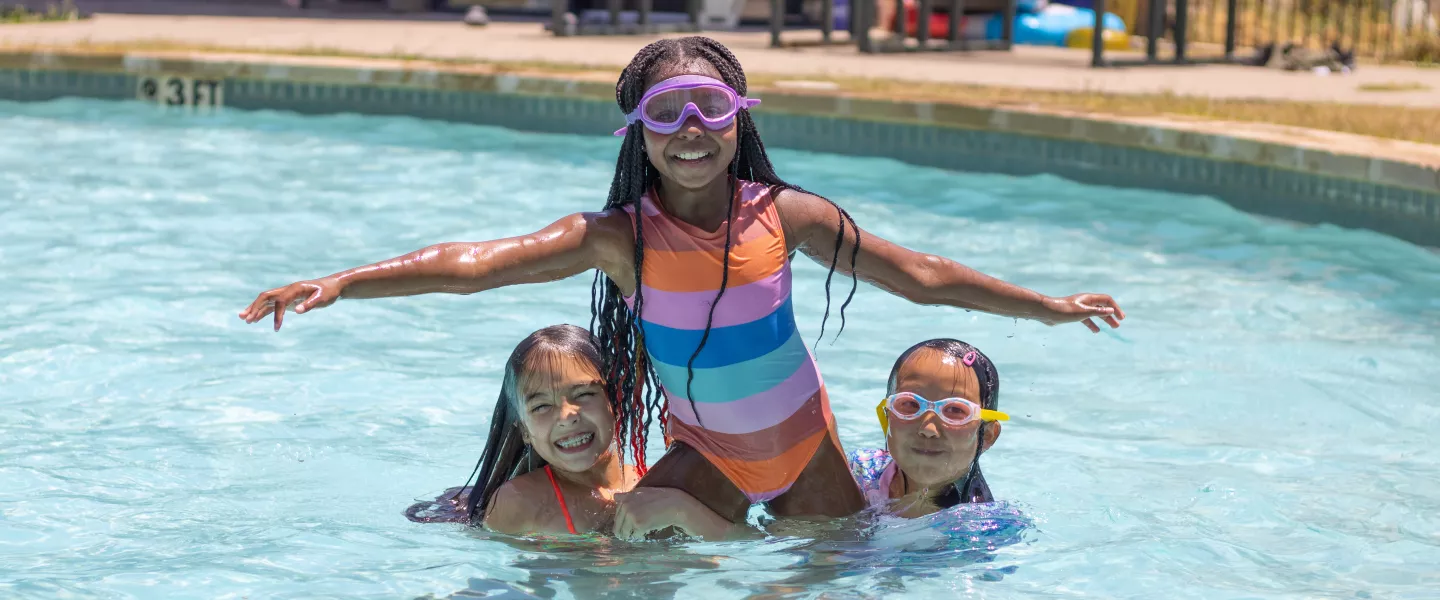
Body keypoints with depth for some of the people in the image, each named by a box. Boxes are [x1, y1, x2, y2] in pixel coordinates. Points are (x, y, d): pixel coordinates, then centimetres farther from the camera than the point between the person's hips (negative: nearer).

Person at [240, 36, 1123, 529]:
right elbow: (473, 264, -30)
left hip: (805, 443, 2)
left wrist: (1049, 306, 0)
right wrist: (336, 284, -41)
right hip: (707, 452, -1)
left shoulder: (784, 215, -15)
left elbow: (917, 274, -5)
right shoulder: (619, 237, -20)